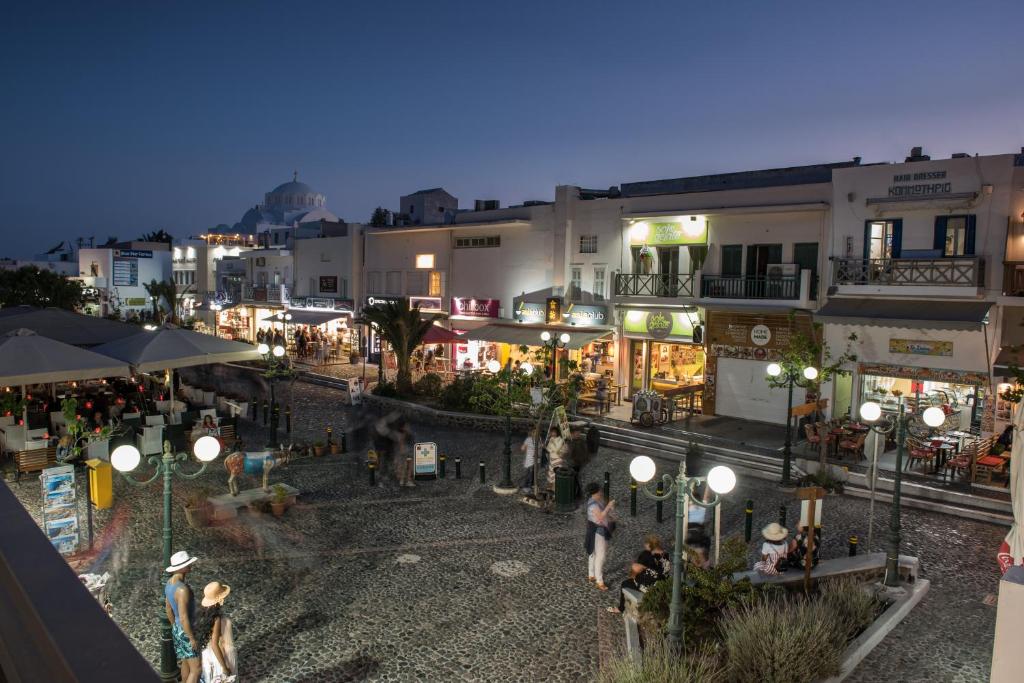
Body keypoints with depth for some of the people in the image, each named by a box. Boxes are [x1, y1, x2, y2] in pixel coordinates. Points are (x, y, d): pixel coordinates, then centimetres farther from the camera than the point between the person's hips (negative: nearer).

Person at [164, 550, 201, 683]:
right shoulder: (183, 589, -33)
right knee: (196, 669, 1)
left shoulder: (169, 583, -3)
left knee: (186, 663, 25)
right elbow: (184, 618, -29)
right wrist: (193, 639, -18)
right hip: (185, 633, -9)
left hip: (177, 630, 9)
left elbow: (168, 609, 10)